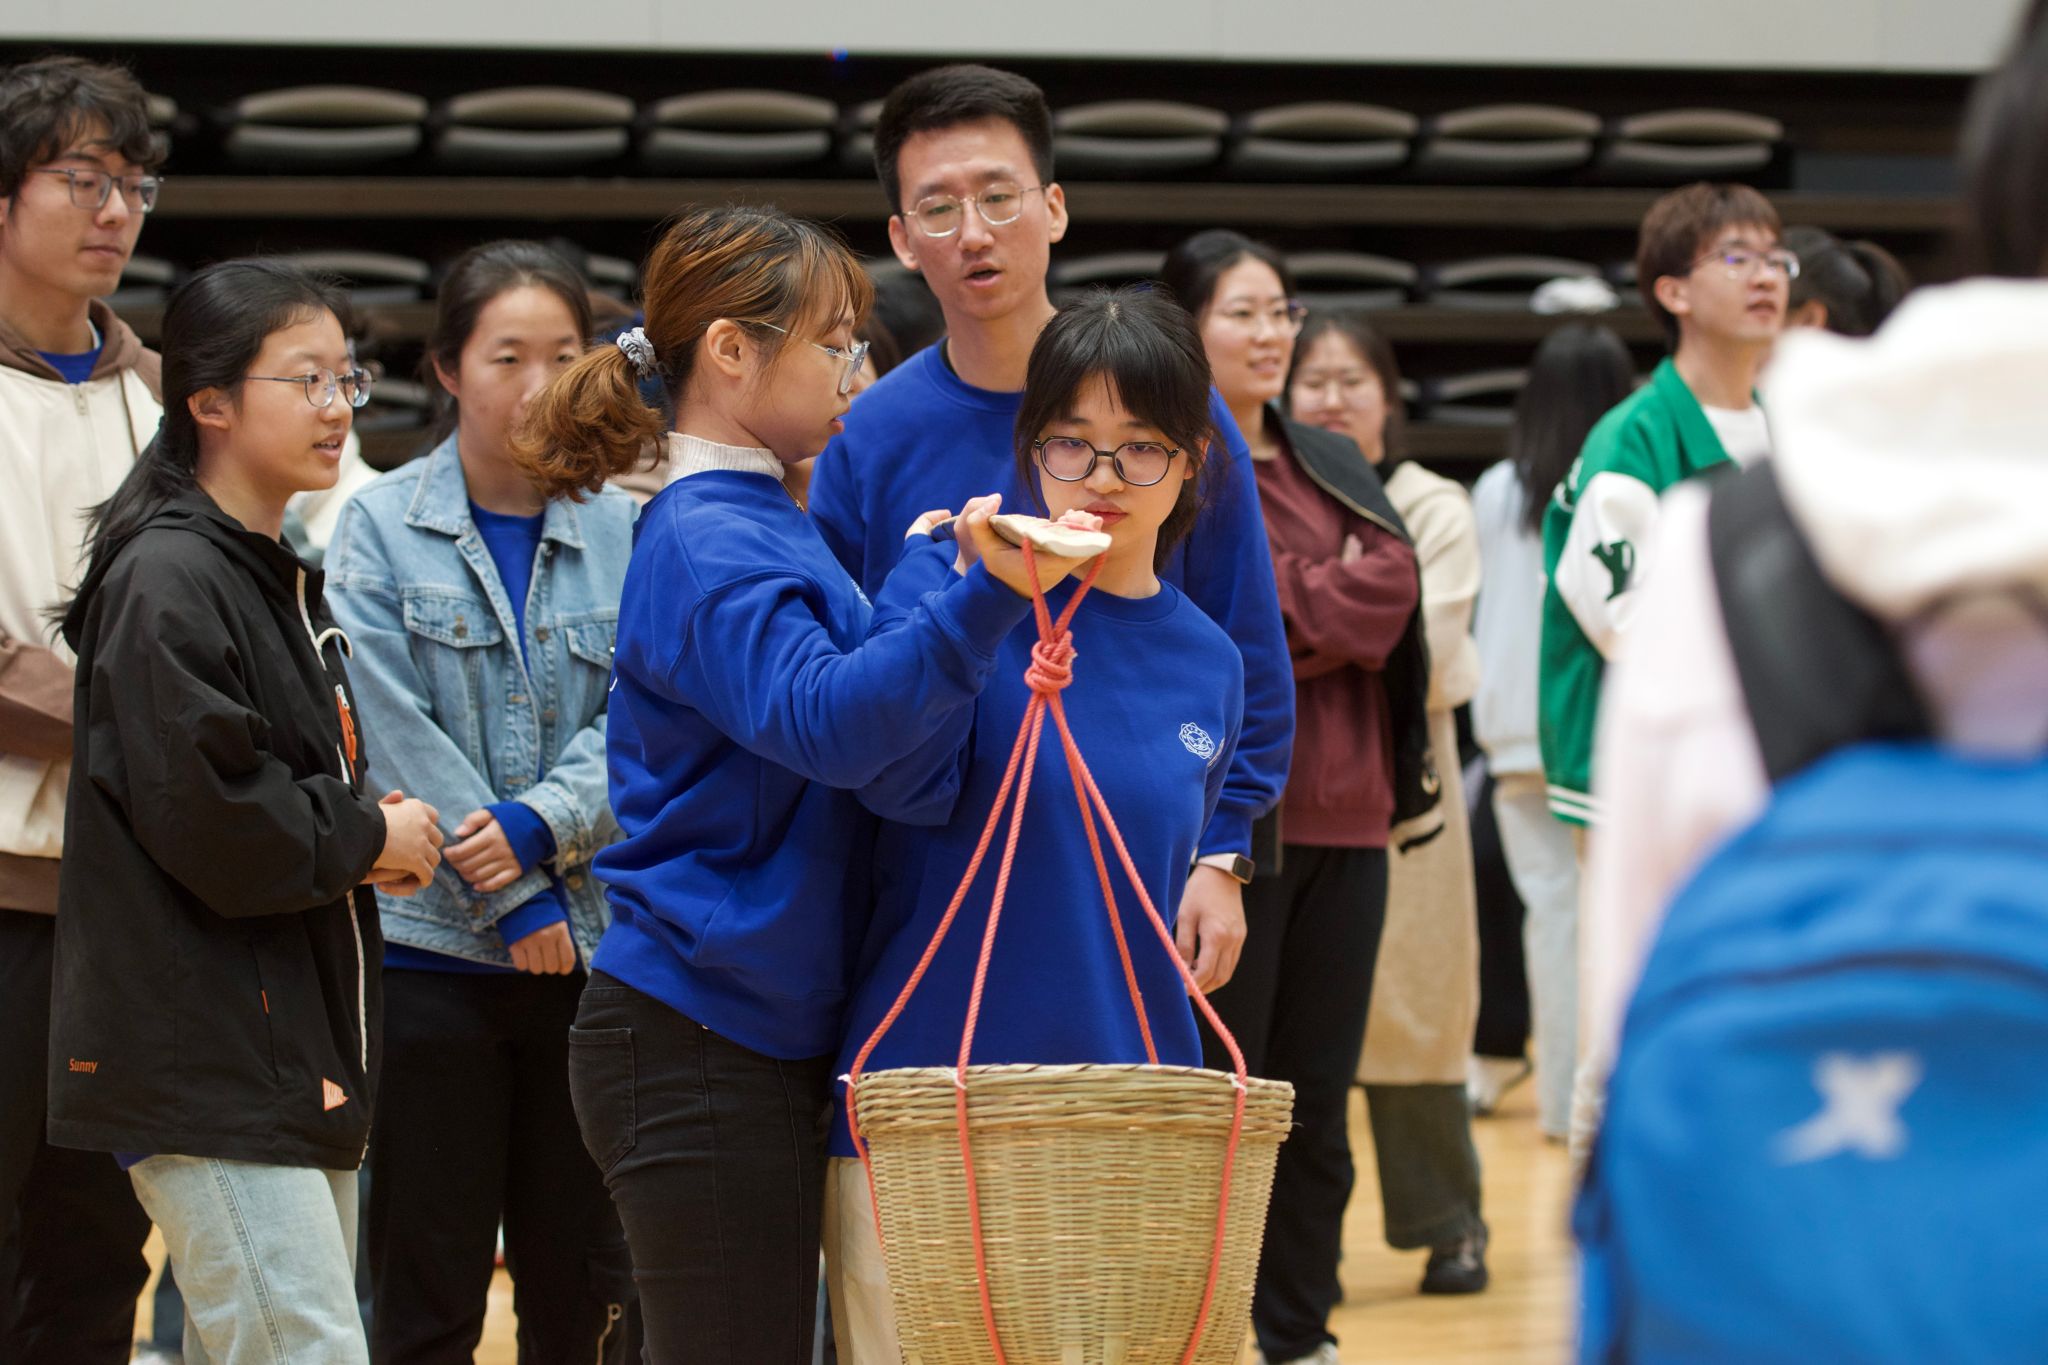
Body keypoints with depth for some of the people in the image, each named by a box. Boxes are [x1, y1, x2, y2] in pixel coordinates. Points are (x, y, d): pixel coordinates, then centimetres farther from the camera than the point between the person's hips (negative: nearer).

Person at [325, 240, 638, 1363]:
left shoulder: (623, 534, 7)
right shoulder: (382, 527, 0)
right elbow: (399, 731, -7)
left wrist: (539, 825, -17)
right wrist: (515, 895, -11)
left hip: (592, 943, 2)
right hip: (434, 945, -2)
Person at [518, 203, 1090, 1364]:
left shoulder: (772, 525, 16)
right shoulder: (707, 545, -14)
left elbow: (889, 757, 22)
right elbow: (821, 721, -32)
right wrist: (982, 598, -44)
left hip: (770, 1040, 10)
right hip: (698, 1050, -10)